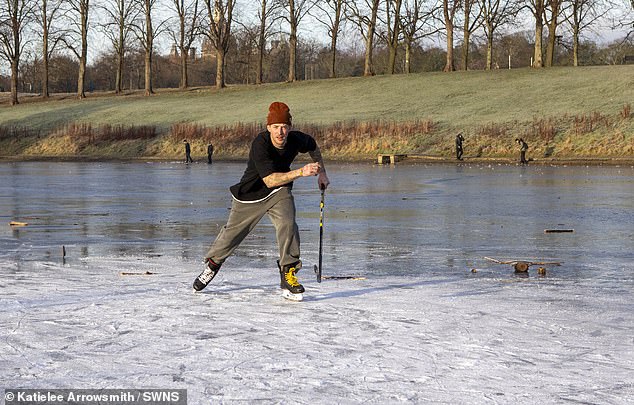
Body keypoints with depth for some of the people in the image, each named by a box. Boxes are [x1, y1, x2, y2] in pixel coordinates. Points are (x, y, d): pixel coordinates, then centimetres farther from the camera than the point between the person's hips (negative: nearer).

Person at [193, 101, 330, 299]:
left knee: (287, 224, -24)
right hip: (251, 193, -2)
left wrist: (321, 173, 7)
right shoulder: (260, 144, -33)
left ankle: (288, 272, -12)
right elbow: (270, 180, -40)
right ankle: (213, 263, 40)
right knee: (233, 232, 12)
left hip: (280, 190, 3)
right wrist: (300, 172, -48)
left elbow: (313, 146, 9)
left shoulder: (296, 139, -18)